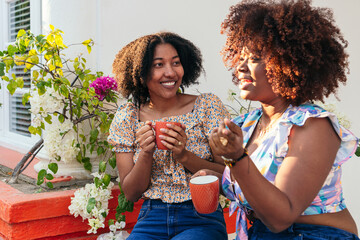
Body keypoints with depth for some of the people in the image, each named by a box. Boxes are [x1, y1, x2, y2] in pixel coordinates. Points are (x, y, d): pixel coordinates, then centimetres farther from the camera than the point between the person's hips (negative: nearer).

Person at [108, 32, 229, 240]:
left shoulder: (207, 106, -3)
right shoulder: (127, 118, 1)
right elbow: (131, 193, 2)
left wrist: (184, 156, -18)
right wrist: (146, 154, -16)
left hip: (202, 218, -1)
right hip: (151, 219, 1)